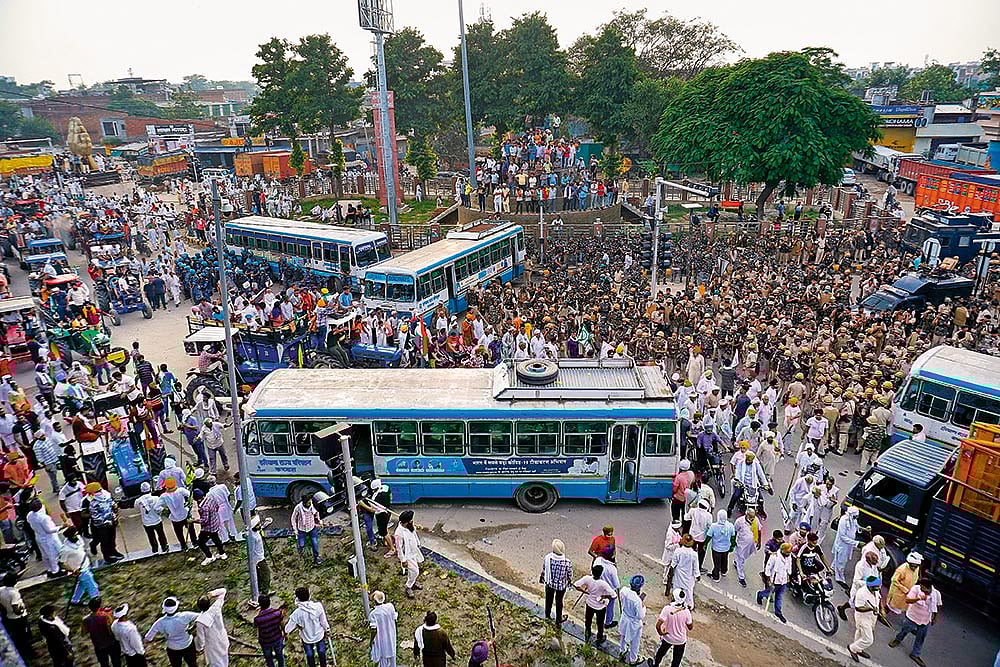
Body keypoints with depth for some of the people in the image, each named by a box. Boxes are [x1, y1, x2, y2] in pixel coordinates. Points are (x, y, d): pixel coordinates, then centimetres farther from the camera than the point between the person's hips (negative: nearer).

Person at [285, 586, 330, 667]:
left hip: (307, 638, -1)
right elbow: (323, 621, -14)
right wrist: (327, 629, 4)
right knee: (321, 651, 27)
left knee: (309, 654, 27)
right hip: (319, 635, 1)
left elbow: (290, 626, -16)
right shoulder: (318, 606, -28)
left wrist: (285, 631, 7)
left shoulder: (297, 613, -31)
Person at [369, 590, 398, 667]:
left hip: (381, 638, -4)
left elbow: (374, 630, -21)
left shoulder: (373, 614, -26)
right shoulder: (390, 606, -15)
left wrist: (371, 640, -5)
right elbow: (395, 618, -2)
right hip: (391, 636, 4)